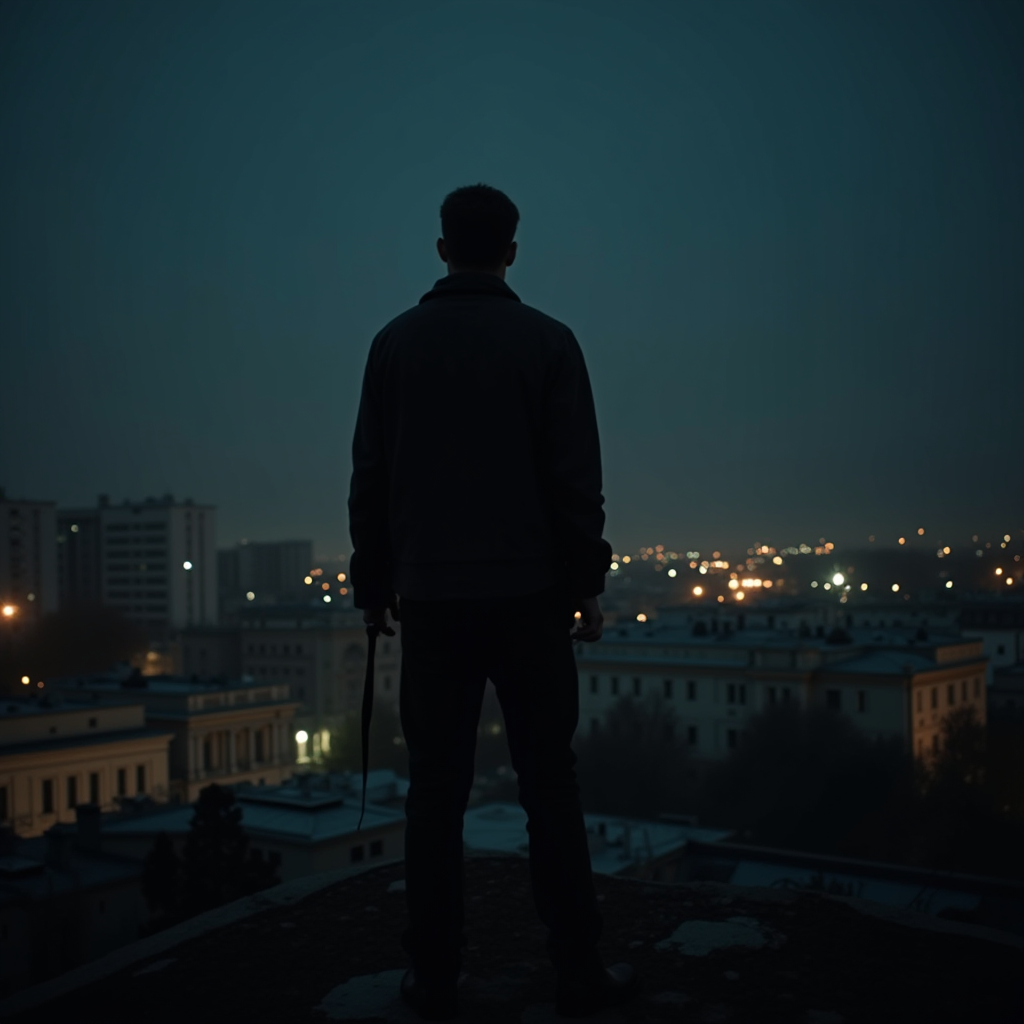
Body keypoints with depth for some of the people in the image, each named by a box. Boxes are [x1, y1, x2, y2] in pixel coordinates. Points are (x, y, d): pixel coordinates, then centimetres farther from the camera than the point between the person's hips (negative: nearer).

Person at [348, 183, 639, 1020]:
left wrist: (373, 585, 12)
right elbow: (576, 479, -3)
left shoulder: (395, 342, 5)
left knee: (436, 792, 6)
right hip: (527, 596, -1)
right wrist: (587, 584, 3)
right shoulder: (547, 340, 0)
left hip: (430, 598, 2)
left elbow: (371, 478, 5)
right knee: (550, 786, 4)